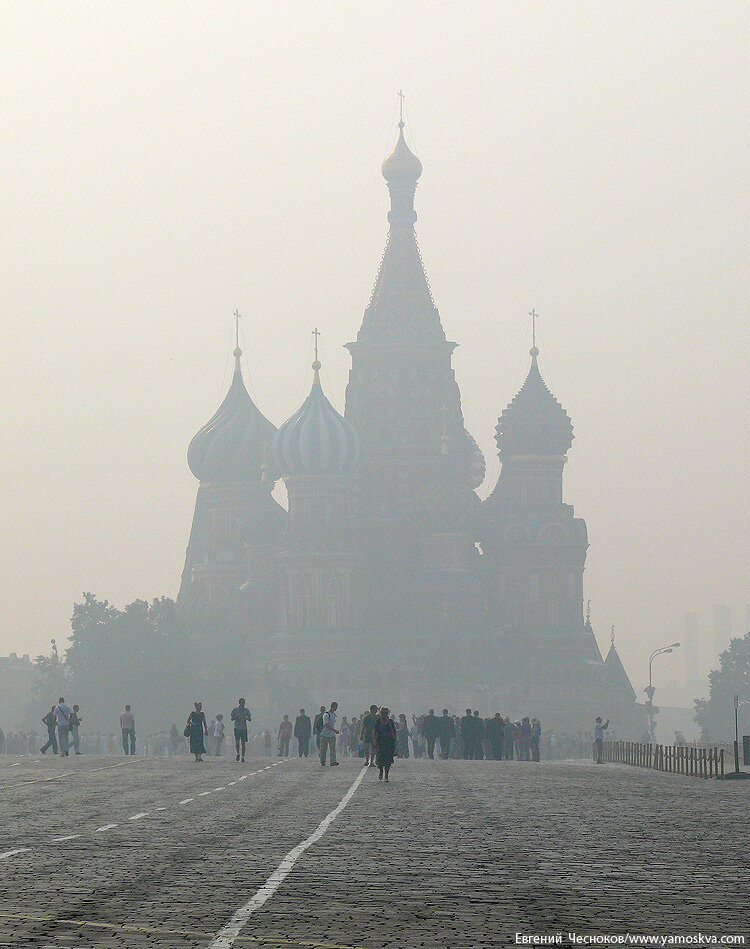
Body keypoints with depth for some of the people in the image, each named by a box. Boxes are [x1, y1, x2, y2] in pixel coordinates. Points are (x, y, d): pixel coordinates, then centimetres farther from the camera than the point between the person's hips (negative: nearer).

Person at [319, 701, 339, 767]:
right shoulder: (326, 714, -13)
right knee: (323, 749, 1)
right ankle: (323, 762, 12)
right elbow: (327, 725, -20)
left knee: (333, 748, -5)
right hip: (325, 735, -6)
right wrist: (335, 730, -25)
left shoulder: (334, 714, 12)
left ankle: (333, 762, -11)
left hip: (332, 735, 6)